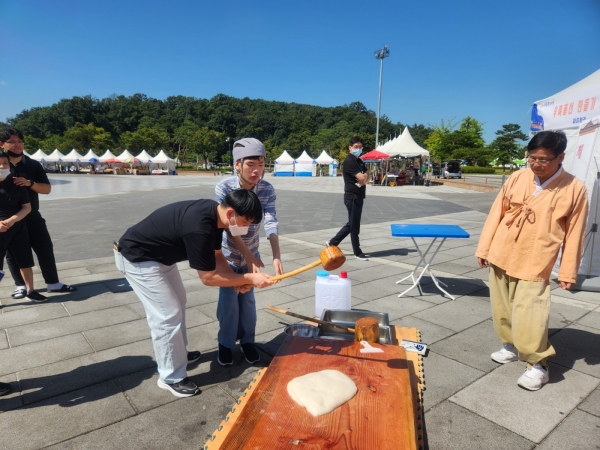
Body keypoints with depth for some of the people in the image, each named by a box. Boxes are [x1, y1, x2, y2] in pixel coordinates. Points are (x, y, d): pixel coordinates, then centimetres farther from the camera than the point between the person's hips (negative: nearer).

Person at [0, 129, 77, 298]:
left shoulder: (33, 165, 1)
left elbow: (47, 189, 1)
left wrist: (29, 183, -19)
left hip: (32, 217, 1)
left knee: (46, 249, 3)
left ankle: (53, 284, 14)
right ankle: (21, 286, 25)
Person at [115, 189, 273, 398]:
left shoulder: (213, 214, -7)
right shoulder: (199, 228, -36)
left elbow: (217, 257, 2)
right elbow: (208, 277, -27)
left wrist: (239, 280, -11)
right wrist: (249, 278, -22)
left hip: (160, 254, 10)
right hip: (138, 258, -10)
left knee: (178, 303, 20)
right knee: (167, 316, -6)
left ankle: (178, 353, 39)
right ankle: (171, 378, 12)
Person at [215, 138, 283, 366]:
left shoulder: (267, 189, -18)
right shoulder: (224, 188, -25)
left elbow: (271, 223, -26)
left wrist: (276, 257, -40)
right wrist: (249, 257, -32)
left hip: (252, 252, 2)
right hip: (228, 253, -2)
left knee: (248, 298, 9)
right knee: (229, 299, 3)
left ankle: (247, 340, 29)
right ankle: (225, 343, 24)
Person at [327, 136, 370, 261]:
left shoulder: (359, 161, 15)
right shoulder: (349, 161, -14)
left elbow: (366, 177, 12)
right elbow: (362, 178, -21)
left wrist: (364, 177, -10)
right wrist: (364, 176, 0)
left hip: (358, 197, 9)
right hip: (352, 197, -9)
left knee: (351, 224, 15)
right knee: (354, 225, 1)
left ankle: (333, 242, 24)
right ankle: (357, 252, 12)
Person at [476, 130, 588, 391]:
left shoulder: (574, 189, -6)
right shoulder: (517, 178, 0)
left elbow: (574, 234, -2)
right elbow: (496, 214, 4)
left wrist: (568, 272, -2)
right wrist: (484, 248, 4)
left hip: (535, 264, -3)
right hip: (501, 256, 4)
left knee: (528, 316, -7)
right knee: (502, 308, 13)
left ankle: (538, 365, 12)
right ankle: (510, 346, 34)